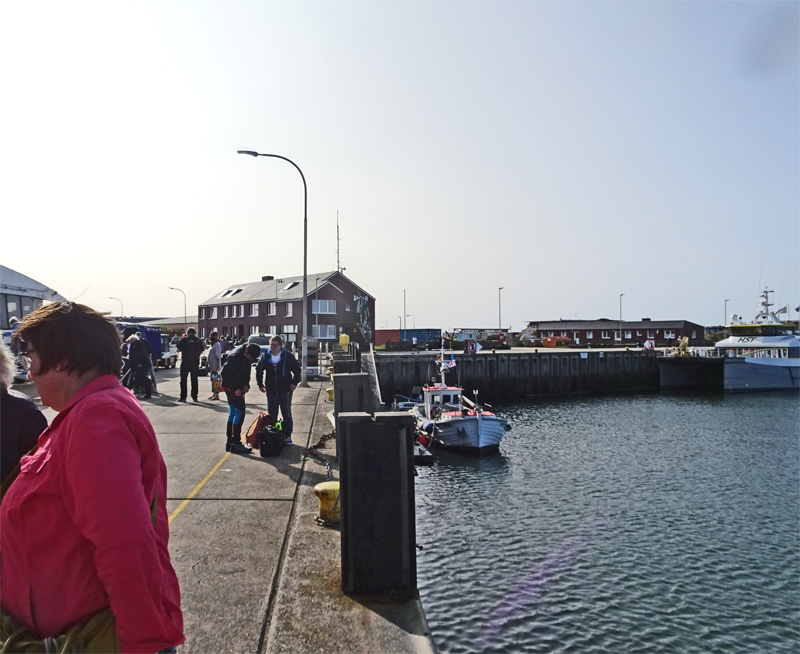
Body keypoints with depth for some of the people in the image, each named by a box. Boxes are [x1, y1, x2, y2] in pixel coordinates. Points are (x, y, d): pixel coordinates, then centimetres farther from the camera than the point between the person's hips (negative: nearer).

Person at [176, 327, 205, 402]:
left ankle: (183, 397, 2)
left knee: (183, 380, 5)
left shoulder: (184, 340, -5)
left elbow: (178, 350, -2)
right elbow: (201, 351, 7)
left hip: (185, 362, -2)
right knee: (194, 380, 11)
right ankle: (194, 397, 12)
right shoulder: (199, 341, 2)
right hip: (195, 363, 2)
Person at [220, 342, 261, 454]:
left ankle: (230, 442, 21)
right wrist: (235, 389, -23)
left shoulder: (246, 356, 3)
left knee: (232, 413, 13)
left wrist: (246, 384, -1)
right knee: (239, 412, -9)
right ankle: (236, 443, -5)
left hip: (236, 387, 9)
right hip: (231, 387, -9)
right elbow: (224, 373, -24)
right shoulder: (236, 356, -24)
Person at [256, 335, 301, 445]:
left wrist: (295, 382, -1)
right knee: (271, 415, 7)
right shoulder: (265, 357, 2)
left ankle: (288, 436, 11)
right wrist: (260, 384, 11)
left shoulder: (288, 356, -4)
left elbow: (297, 369, 5)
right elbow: (259, 370, 16)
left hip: (285, 390, -2)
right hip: (271, 391, 2)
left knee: (287, 414, 2)